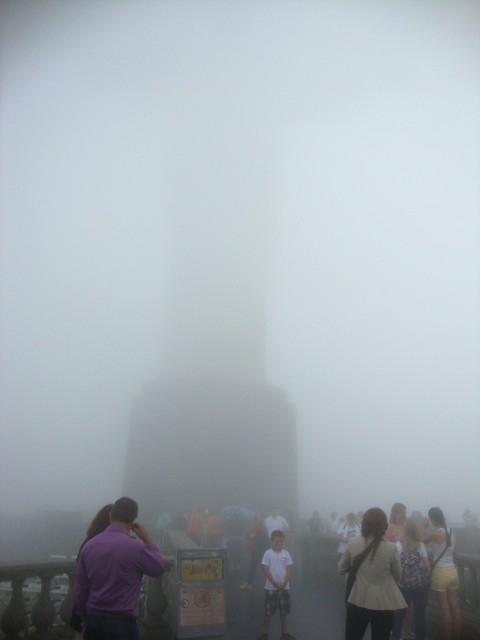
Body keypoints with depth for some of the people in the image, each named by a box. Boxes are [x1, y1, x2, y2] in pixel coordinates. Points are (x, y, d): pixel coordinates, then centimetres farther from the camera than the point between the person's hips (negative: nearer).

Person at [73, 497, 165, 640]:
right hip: (122, 622, -5)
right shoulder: (134, 547, -17)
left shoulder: (89, 545, -1)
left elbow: (79, 591, 6)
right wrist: (147, 539, 8)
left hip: (93, 619, 5)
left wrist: (88, 619, 20)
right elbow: (158, 568, 1)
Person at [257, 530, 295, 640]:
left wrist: (284, 583, -10)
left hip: (284, 587, 3)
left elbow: (289, 569, 0)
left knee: (284, 611, 12)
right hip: (271, 587, -3)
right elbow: (265, 569, -10)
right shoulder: (267, 553, -8)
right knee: (268, 611, 4)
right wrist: (275, 583, -15)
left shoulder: (286, 553, 1)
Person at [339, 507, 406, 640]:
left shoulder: (352, 543, -10)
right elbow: (397, 575, 3)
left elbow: (342, 569, 4)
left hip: (358, 601, 1)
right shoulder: (390, 547, -13)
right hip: (383, 603, -1)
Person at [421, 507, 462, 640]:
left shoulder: (436, 533, -18)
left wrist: (424, 526, 5)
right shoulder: (451, 531, 3)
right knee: (454, 606, 12)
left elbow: (422, 540, -3)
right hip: (452, 571, 7)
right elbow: (454, 553, 11)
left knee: (444, 608, 2)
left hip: (440, 572, -7)